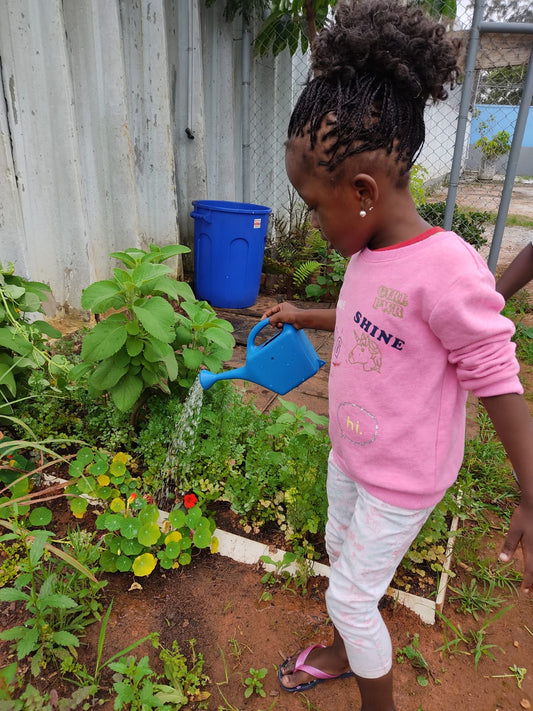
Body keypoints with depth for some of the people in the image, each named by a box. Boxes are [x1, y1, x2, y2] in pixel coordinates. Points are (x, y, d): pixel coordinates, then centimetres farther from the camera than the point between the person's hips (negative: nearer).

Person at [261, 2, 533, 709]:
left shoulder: (446, 270, -31)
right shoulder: (368, 254, -5)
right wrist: (302, 316, 20)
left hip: (401, 478, -8)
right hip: (349, 454, 8)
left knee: (351, 594, 10)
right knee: (340, 553, 27)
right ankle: (342, 652, 57)